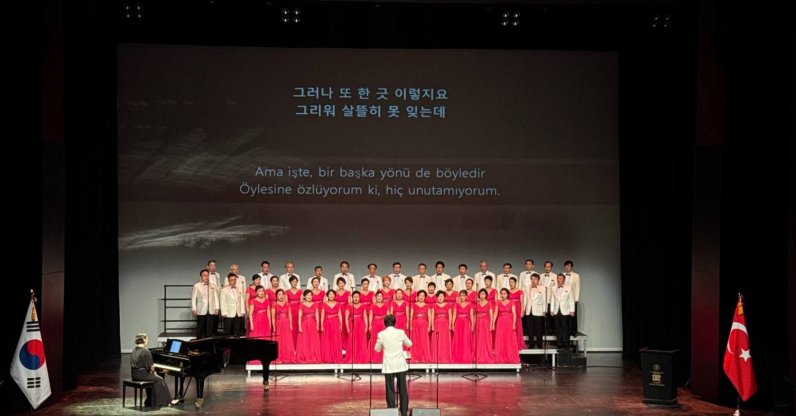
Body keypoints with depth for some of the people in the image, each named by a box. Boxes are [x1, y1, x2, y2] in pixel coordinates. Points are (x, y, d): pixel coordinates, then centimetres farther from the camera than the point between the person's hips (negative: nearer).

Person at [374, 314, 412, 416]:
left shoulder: (381, 334, -5)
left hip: (389, 366, -1)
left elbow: (377, 349, 8)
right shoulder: (400, 332, -3)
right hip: (401, 365, 1)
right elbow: (409, 344, 12)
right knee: (403, 390, 8)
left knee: (390, 390, 4)